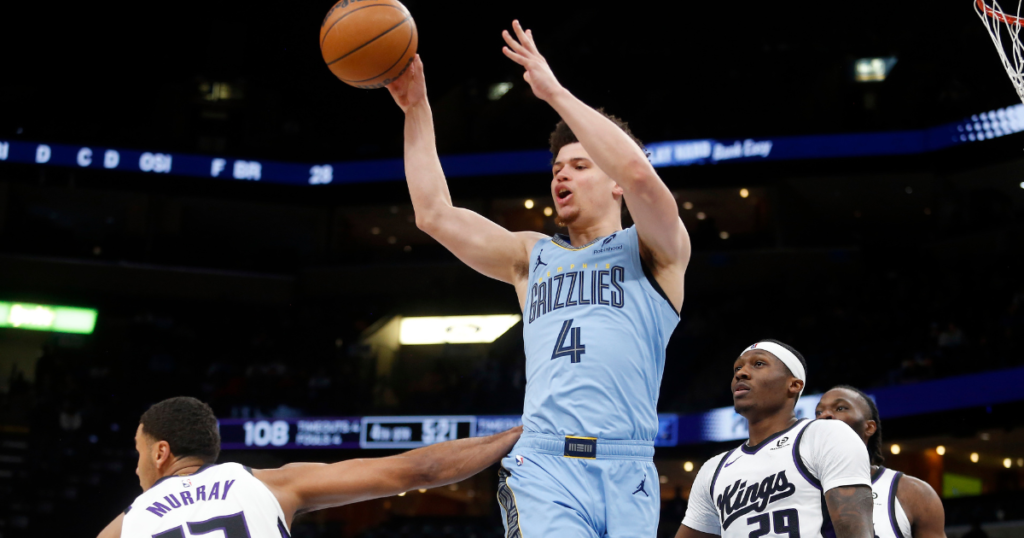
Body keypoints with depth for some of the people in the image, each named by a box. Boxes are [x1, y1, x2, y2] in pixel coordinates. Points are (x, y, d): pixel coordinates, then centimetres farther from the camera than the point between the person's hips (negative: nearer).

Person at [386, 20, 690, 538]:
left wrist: (554, 91, -6)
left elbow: (638, 174, -10)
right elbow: (435, 214, 18)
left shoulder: (652, 251, 10)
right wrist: (417, 110, 15)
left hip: (627, 475, -1)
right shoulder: (533, 256, 23)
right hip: (542, 465, 1)